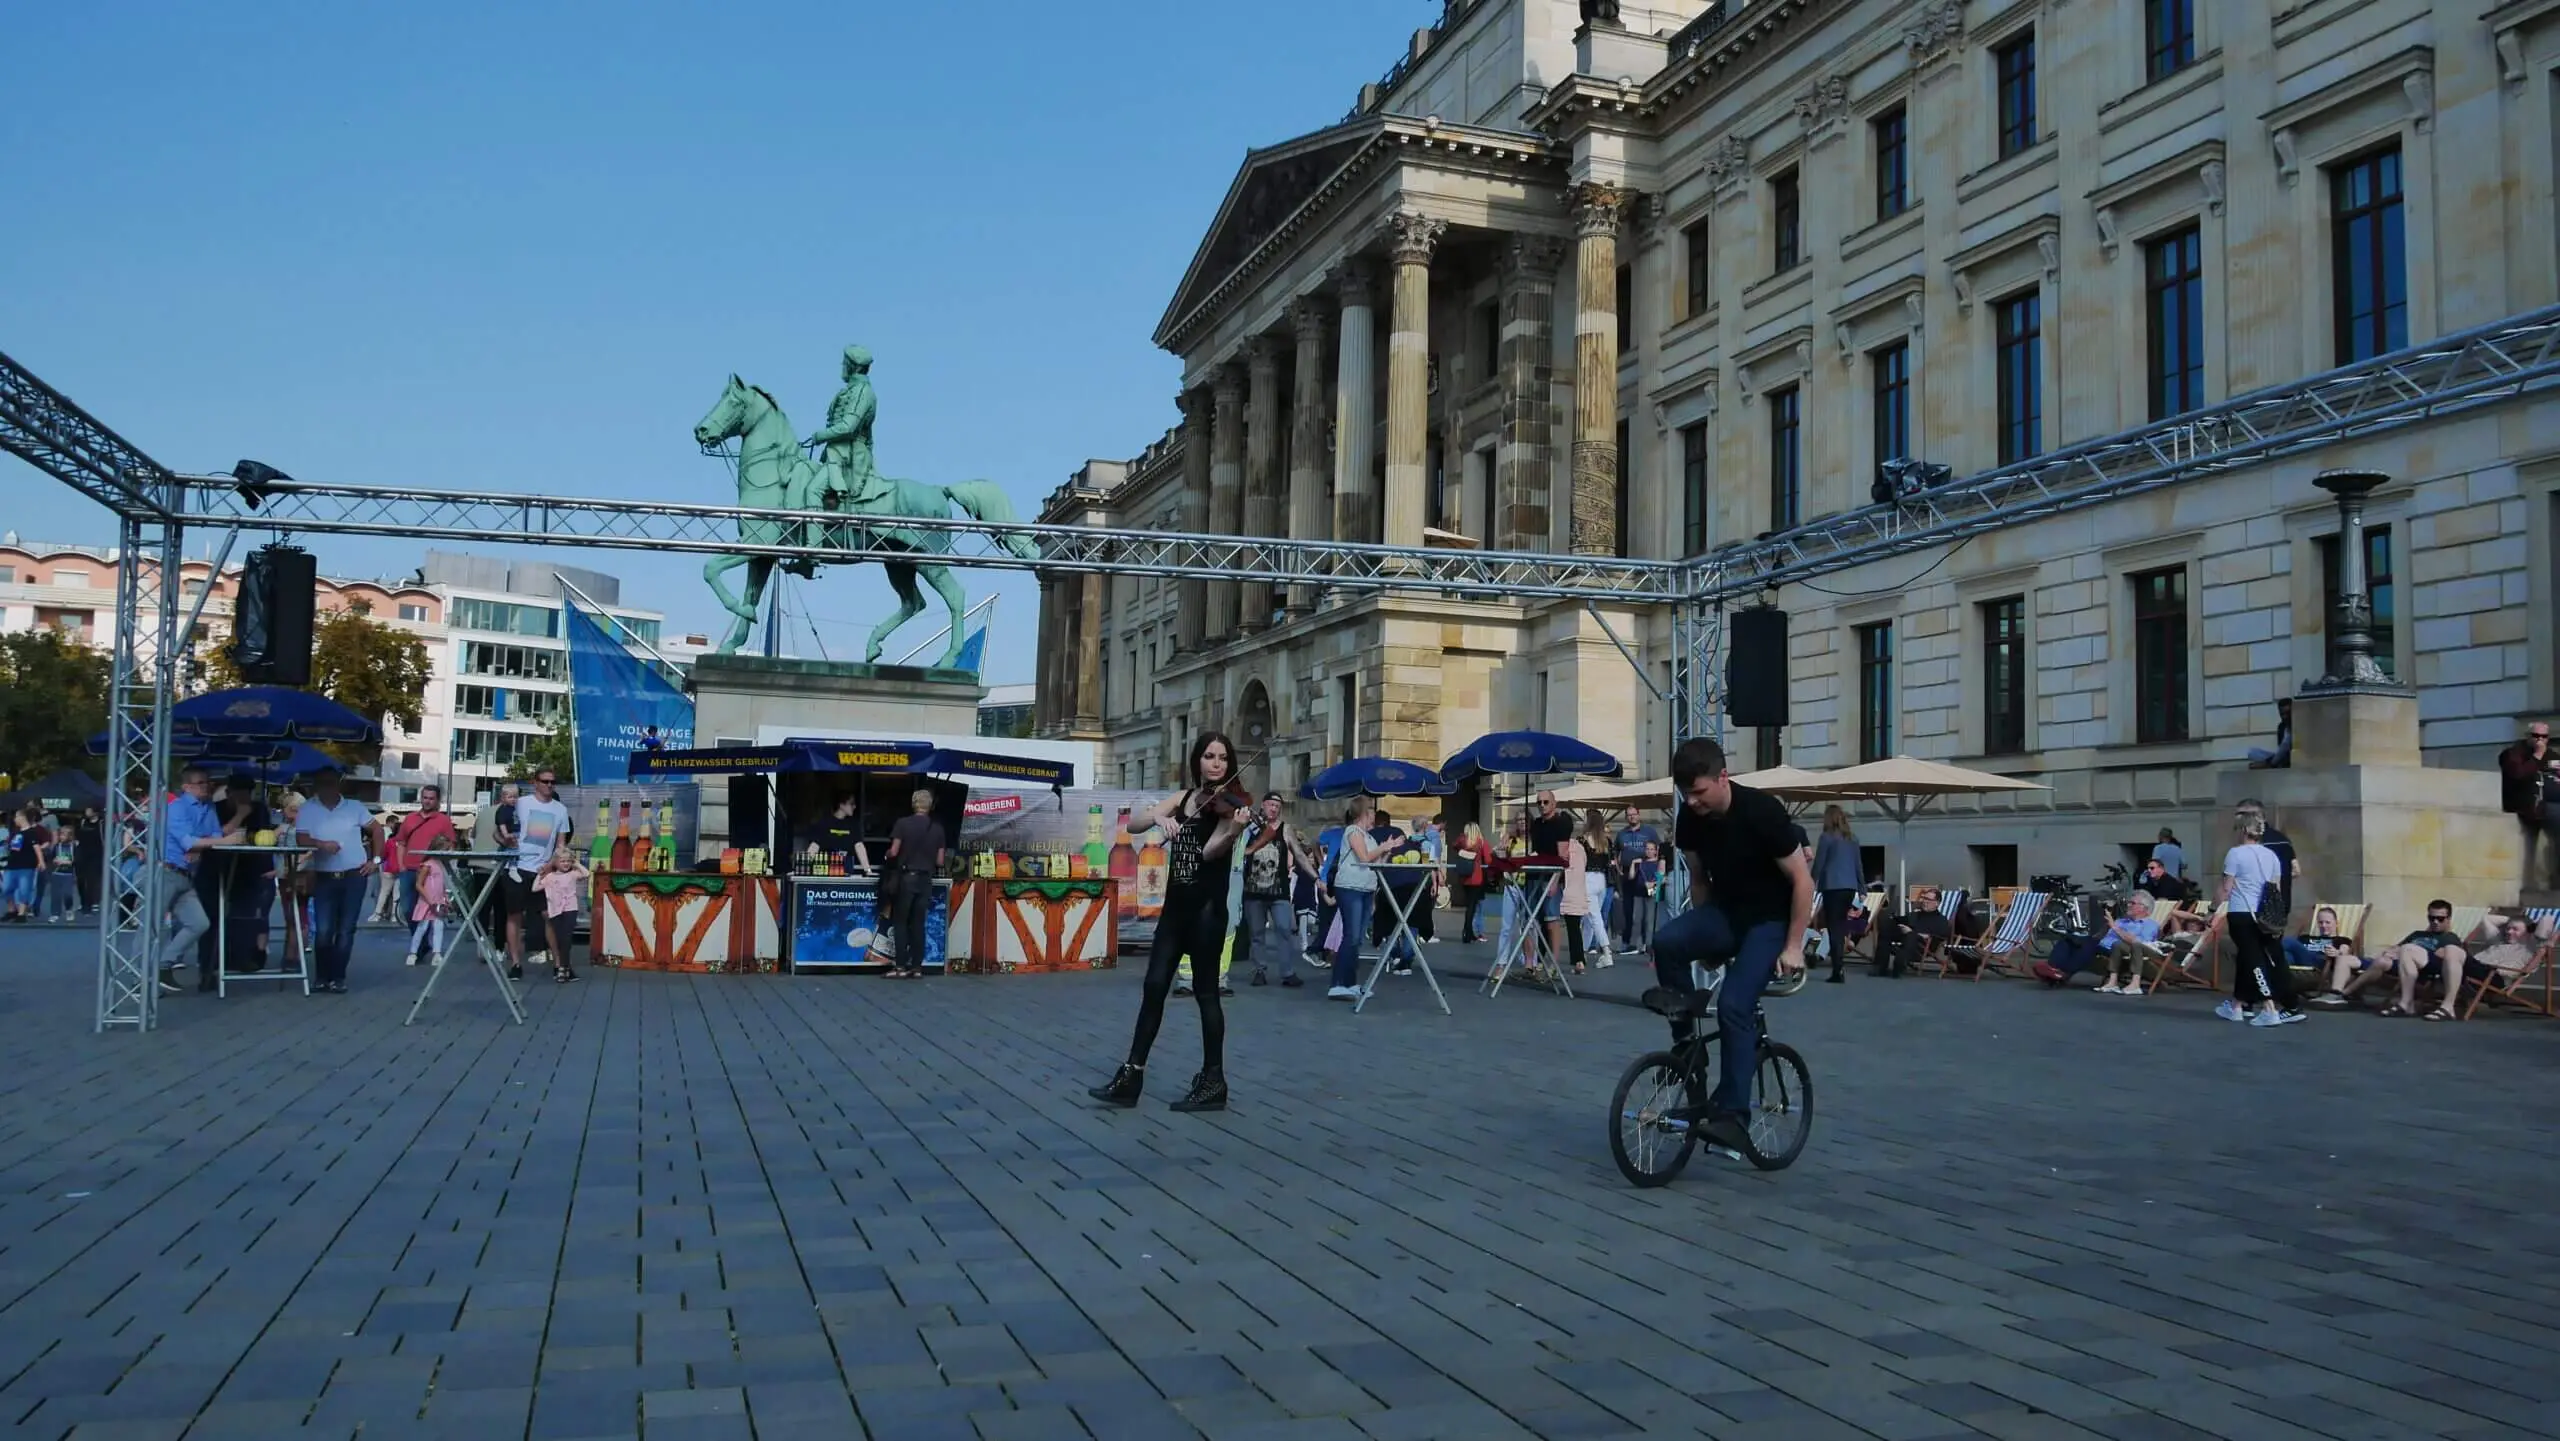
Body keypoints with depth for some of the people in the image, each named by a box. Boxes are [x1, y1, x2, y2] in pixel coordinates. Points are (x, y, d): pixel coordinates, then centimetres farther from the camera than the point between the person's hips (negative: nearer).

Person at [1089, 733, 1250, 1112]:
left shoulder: (1230, 802, -6)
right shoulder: (1184, 797, 11)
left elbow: (1210, 851, -20)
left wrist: (1235, 830, -39)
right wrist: (1158, 818, -18)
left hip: (1207, 906, -6)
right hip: (1175, 904, 6)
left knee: (1205, 990, -1)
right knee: (1154, 986, 4)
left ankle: (1214, 1081, 7)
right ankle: (1131, 1076, 8)